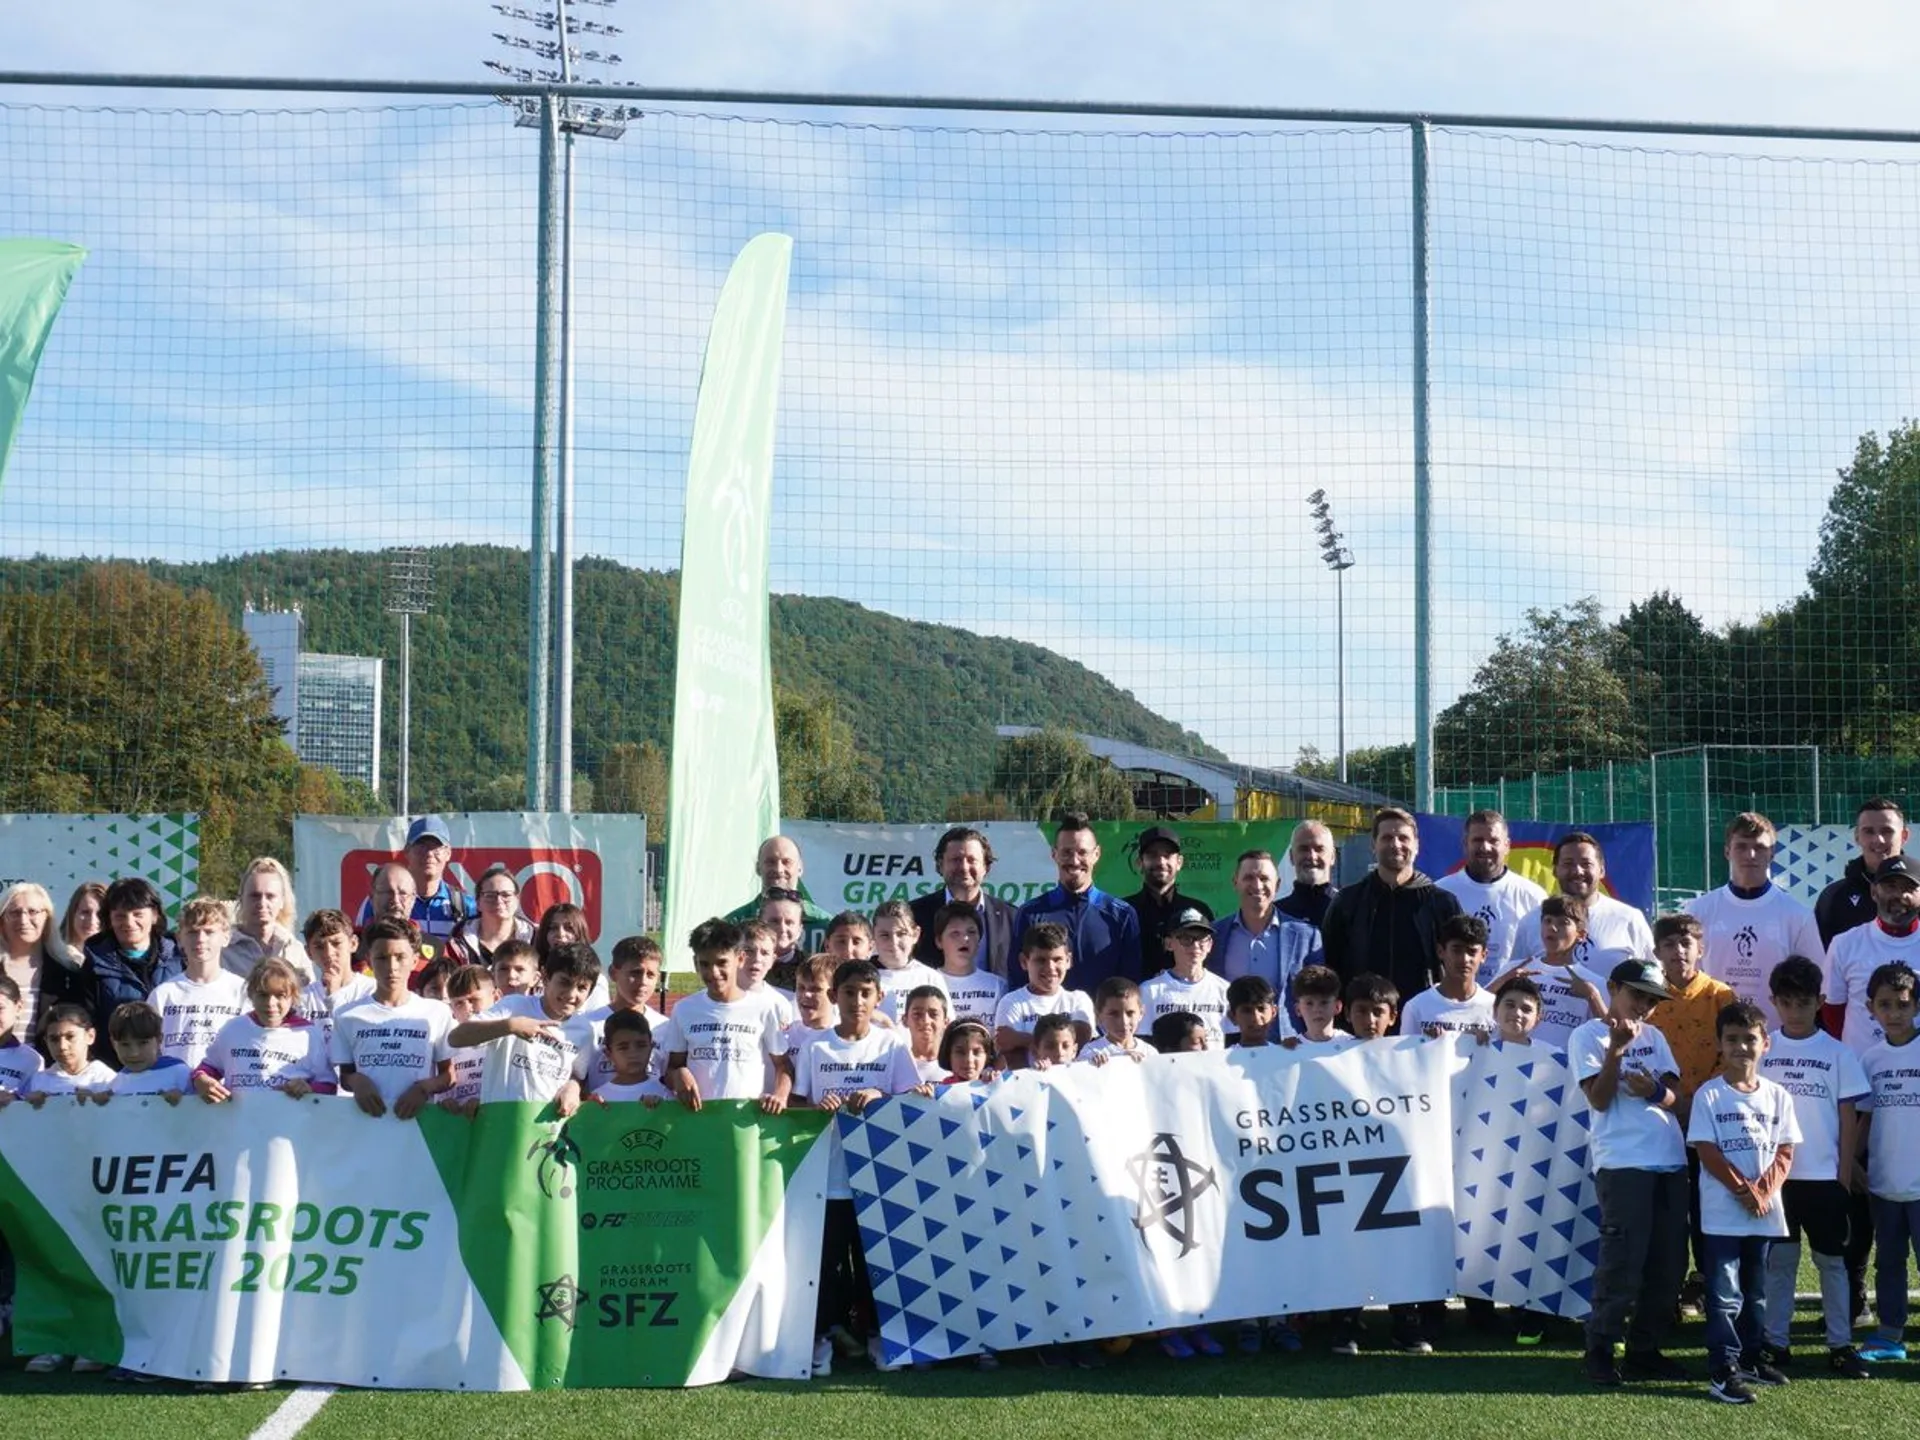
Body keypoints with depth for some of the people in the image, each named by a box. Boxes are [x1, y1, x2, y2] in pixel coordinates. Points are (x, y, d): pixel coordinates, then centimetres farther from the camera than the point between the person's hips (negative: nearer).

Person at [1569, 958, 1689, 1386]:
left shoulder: (1654, 1037, 18)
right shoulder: (1588, 1036, 1)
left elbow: (1674, 1096, 10)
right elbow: (1599, 1098, -8)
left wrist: (1654, 1091, -12)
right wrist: (1617, 1047, -16)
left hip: (1670, 1162, 6)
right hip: (1622, 1163, -6)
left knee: (1669, 1263, 7)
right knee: (1623, 1260, -10)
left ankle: (1644, 1350, 16)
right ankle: (1600, 1351, 0)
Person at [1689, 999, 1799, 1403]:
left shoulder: (1777, 1095, 7)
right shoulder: (1709, 1095, -5)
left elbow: (1784, 1153, 5)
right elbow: (1708, 1153, -9)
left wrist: (1763, 1191, -10)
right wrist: (1744, 1191, -14)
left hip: (1766, 1211, 5)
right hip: (1723, 1211, -5)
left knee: (1756, 1292, 15)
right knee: (1725, 1295, -5)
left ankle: (1750, 1358, 27)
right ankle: (1722, 1371, -5)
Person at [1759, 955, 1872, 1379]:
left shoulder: (1837, 1053, 1)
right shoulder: (1763, 1050, 1)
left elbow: (1849, 1118, 2)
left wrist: (1845, 1174, -2)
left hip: (1824, 1176, 0)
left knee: (1832, 1260, 6)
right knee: (1778, 1259, 6)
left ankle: (1841, 1345, 12)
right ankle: (1775, 1342, 13)